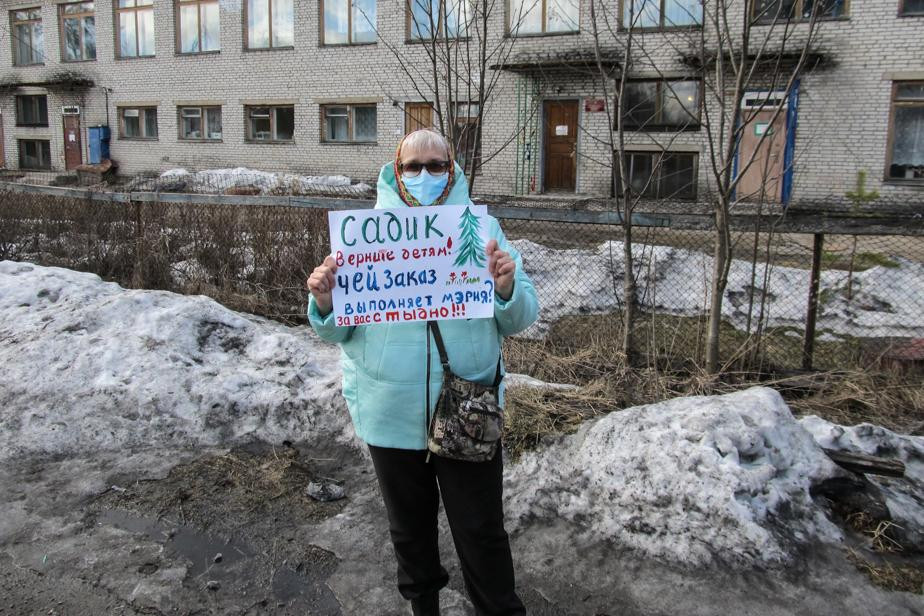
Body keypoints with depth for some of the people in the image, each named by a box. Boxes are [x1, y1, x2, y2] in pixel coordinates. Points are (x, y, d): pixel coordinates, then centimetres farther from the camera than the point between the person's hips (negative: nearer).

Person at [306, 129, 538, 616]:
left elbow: (519, 320, -4)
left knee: (481, 532, 11)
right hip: (390, 410, 2)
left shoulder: (481, 226, -3)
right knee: (409, 526, 22)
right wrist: (326, 302, -21)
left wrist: (506, 288, -24)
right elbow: (339, 330, 0)